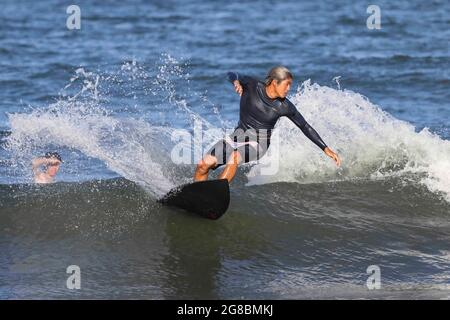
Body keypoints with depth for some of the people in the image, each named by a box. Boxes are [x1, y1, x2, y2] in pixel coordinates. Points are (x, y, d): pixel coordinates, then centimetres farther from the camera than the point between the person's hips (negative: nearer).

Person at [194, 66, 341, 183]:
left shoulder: (284, 107, -10)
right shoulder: (252, 86, -11)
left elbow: (305, 127, -2)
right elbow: (232, 75, -17)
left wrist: (326, 149, -3)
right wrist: (236, 82, -42)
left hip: (259, 142, -2)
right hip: (239, 135, 2)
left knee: (234, 157, -35)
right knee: (203, 165, -10)